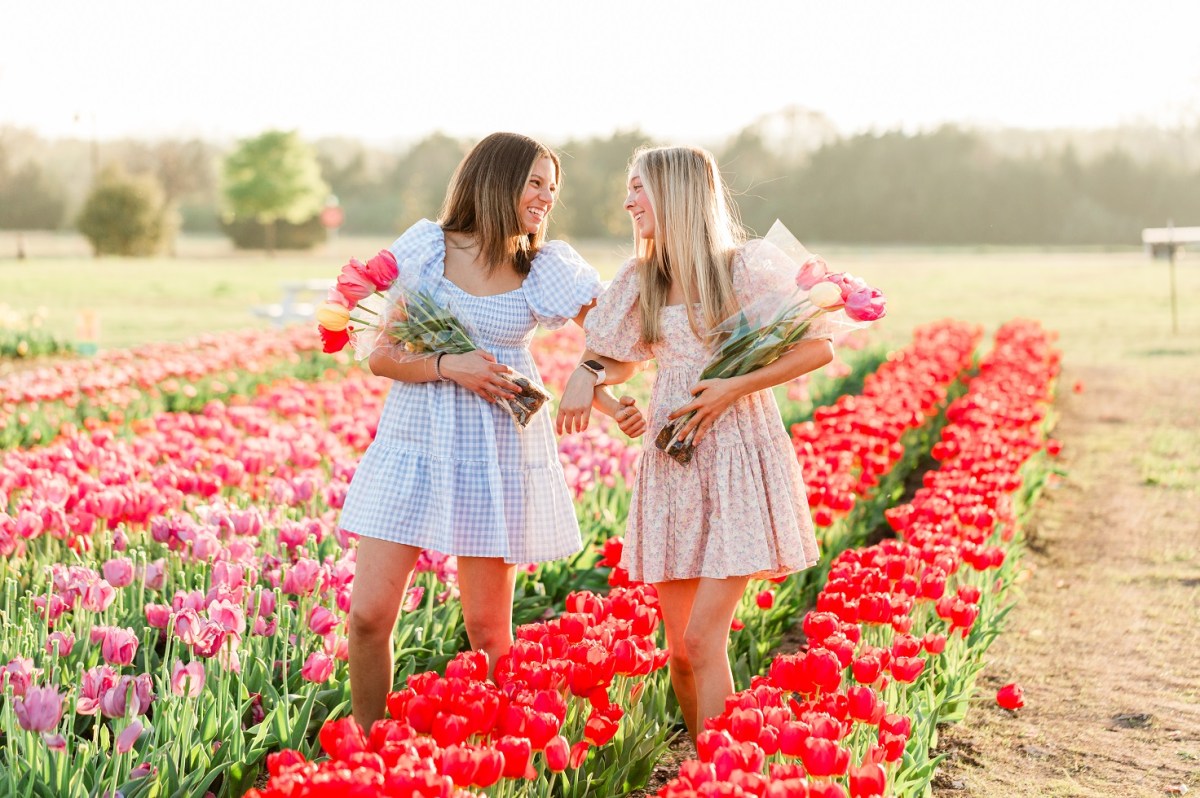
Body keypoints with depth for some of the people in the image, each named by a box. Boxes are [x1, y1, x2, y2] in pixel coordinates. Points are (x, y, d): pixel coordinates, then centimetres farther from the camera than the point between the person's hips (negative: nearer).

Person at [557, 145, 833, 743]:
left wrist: (735, 386, -15)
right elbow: (618, 355, 24)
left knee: (702, 637, -13)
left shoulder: (743, 267, -6)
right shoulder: (641, 279, 10)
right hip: (671, 465, 5)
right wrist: (584, 376, 1)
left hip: (737, 461, -5)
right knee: (679, 647, 4)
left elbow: (819, 347, -6)